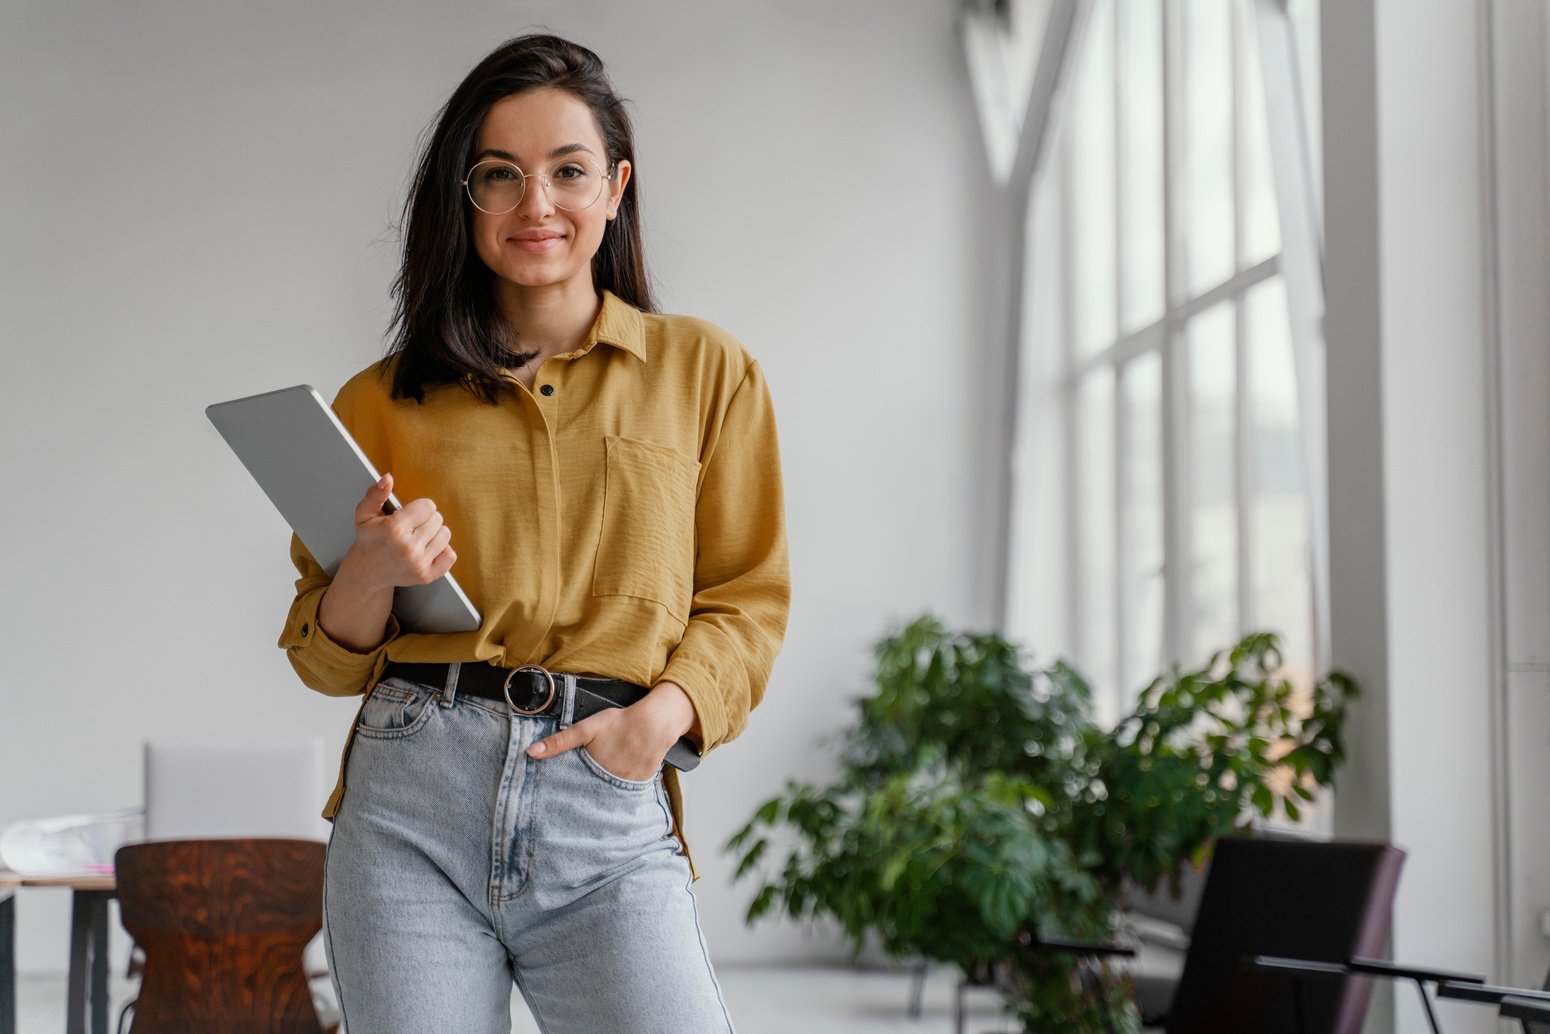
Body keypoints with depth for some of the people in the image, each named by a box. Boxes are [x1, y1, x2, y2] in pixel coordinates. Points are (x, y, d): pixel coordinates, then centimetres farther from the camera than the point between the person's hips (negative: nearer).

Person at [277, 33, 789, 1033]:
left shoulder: (704, 370, 11)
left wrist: (667, 710, -10)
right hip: (413, 806, 1)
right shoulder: (386, 400, 13)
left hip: (610, 817, -1)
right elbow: (327, 656, 16)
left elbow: (747, 599, 9)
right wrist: (372, 575, -6)